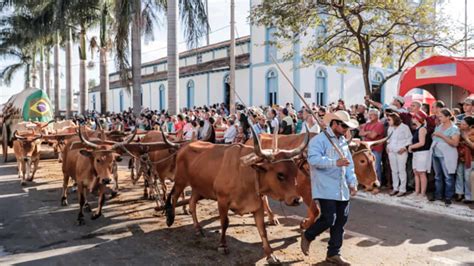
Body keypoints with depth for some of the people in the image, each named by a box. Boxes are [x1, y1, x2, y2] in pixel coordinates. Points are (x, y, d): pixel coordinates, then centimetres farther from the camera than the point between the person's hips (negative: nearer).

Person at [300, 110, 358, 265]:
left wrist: (352, 182, 10)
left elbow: (349, 164, 19)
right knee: (329, 219, -10)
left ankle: (333, 254, 22)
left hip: (342, 189, 8)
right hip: (326, 188, -8)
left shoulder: (343, 142, 16)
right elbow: (313, 159, -24)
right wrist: (335, 162, -29)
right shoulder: (319, 140, -10)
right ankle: (307, 236, 19)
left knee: (341, 220, 9)